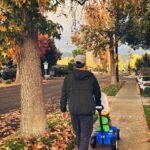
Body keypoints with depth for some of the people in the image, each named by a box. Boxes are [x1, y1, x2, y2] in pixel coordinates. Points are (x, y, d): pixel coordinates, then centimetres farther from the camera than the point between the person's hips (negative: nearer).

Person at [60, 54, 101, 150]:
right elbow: (97, 93, 12)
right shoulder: (91, 77, 2)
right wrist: (98, 105, 29)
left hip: (74, 111, 2)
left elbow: (64, 95, 4)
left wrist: (63, 109, 13)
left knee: (79, 136, 19)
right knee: (85, 136, 2)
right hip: (87, 111, -2)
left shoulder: (68, 77, 2)